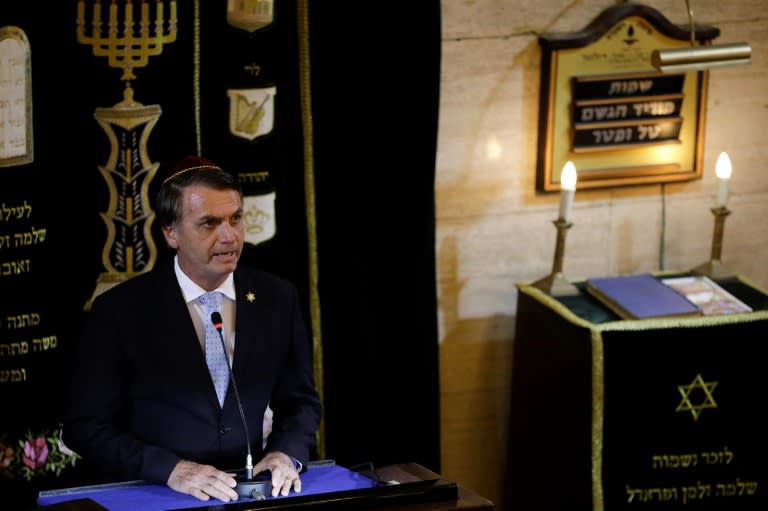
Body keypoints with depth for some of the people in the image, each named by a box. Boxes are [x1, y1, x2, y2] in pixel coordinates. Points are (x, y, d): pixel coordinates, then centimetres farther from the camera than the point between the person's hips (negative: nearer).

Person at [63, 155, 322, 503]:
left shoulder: (277, 299, 6)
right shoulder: (119, 310, -4)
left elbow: (300, 402, 14)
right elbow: (86, 428, -4)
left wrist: (288, 453, -7)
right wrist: (171, 469, -17)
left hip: (250, 494, 2)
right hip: (153, 501, -2)